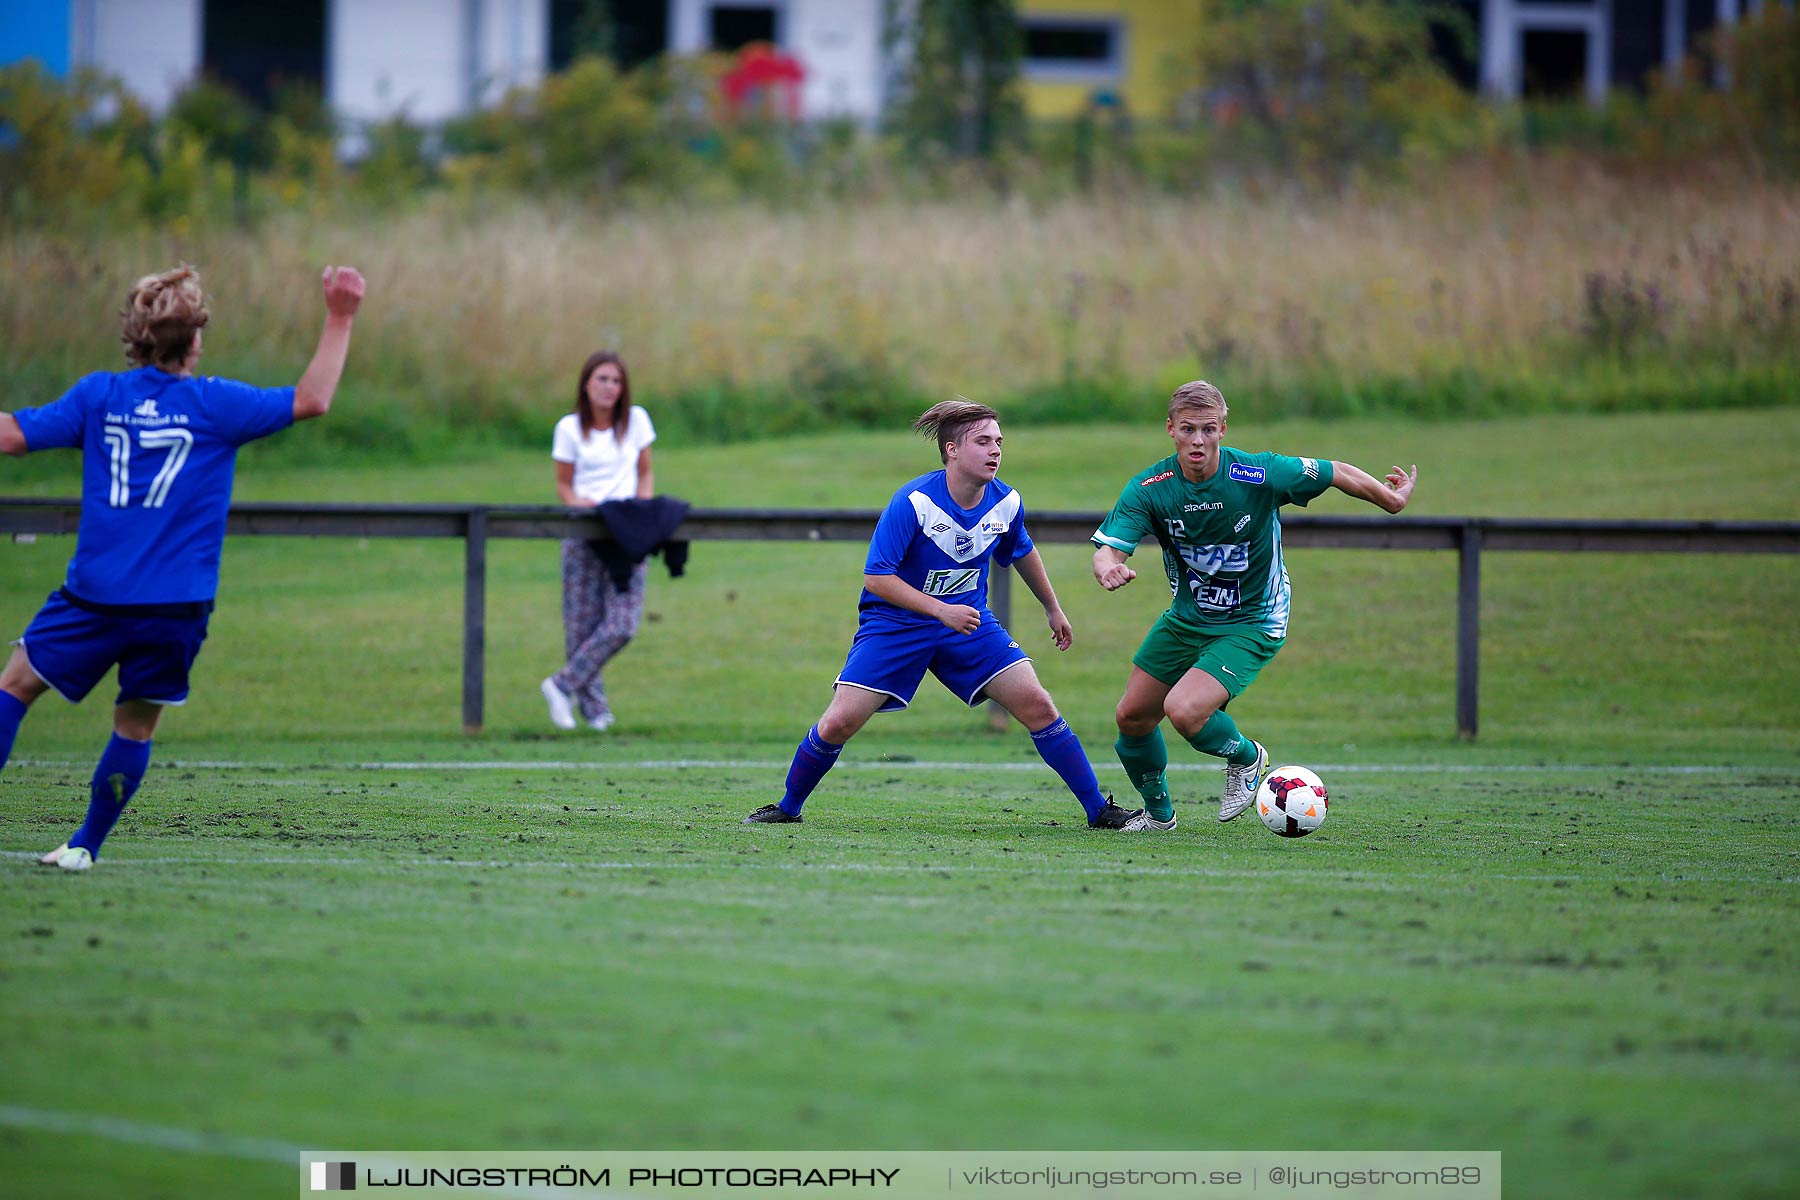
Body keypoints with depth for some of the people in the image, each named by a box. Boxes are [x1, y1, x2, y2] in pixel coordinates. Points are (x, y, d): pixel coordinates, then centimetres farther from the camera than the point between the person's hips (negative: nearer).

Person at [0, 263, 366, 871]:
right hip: (176, 607, -1)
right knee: (136, 725, 13)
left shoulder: (99, 396, 2)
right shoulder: (213, 404, -3)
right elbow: (311, 400, -1)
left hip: (95, 594, 1)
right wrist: (339, 319, 6)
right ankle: (85, 845, 14)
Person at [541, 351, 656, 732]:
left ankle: (564, 685, 0)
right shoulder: (570, 428, 3)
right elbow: (563, 484, 7)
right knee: (582, 623, -3)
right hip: (583, 533, -1)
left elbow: (645, 474, 15)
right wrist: (578, 501, -14)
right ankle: (593, 708, 10)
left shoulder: (636, 420, 8)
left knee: (622, 625, -13)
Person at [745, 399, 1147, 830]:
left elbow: (1022, 553, 16)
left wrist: (1053, 609, 26)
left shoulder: (1006, 503, -7)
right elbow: (875, 578, -22)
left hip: (968, 621, 4)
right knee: (838, 723, -13)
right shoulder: (913, 502, -23)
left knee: (1037, 706, -9)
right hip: (895, 621, -4)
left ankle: (1098, 809, 1)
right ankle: (787, 807, 11)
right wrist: (941, 610, -28)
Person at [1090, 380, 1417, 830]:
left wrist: (1392, 499, 1)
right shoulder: (1148, 488, -17)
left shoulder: (1260, 474, -24)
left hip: (1251, 624, -5)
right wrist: (1109, 569, -50)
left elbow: (1337, 473, -9)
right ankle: (1158, 813, 37)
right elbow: (1108, 548, -25)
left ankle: (1246, 758, 9)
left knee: (1184, 711, -24)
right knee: (1132, 717, 9)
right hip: (1186, 618, 5)